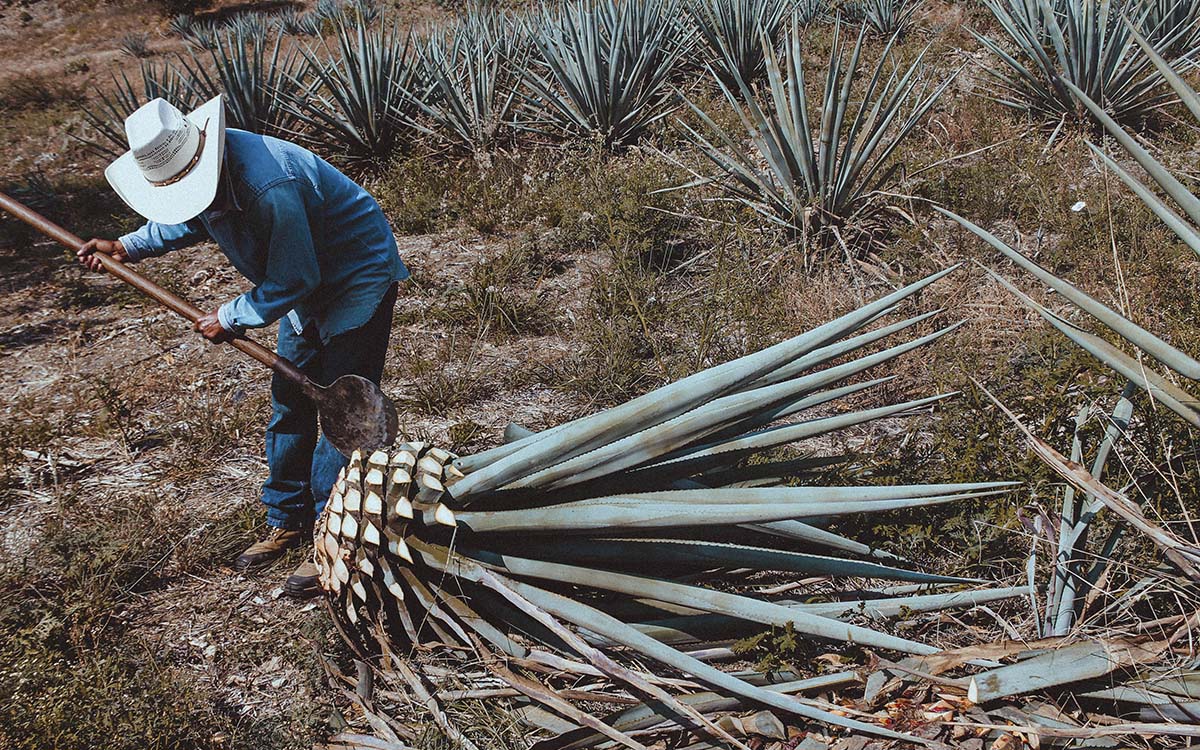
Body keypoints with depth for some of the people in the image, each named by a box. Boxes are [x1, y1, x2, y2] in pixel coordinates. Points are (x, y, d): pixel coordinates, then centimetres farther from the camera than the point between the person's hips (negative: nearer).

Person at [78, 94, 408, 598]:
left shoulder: (269, 185, -36)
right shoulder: (191, 168, -7)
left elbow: (291, 281, -27)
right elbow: (193, 221, 17)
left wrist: (231, 318, -16)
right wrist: (127, 247, 4)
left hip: (358, 280, -9)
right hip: (308, 286, 9)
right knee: (289, 403, 12)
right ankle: (288, 522, 26)